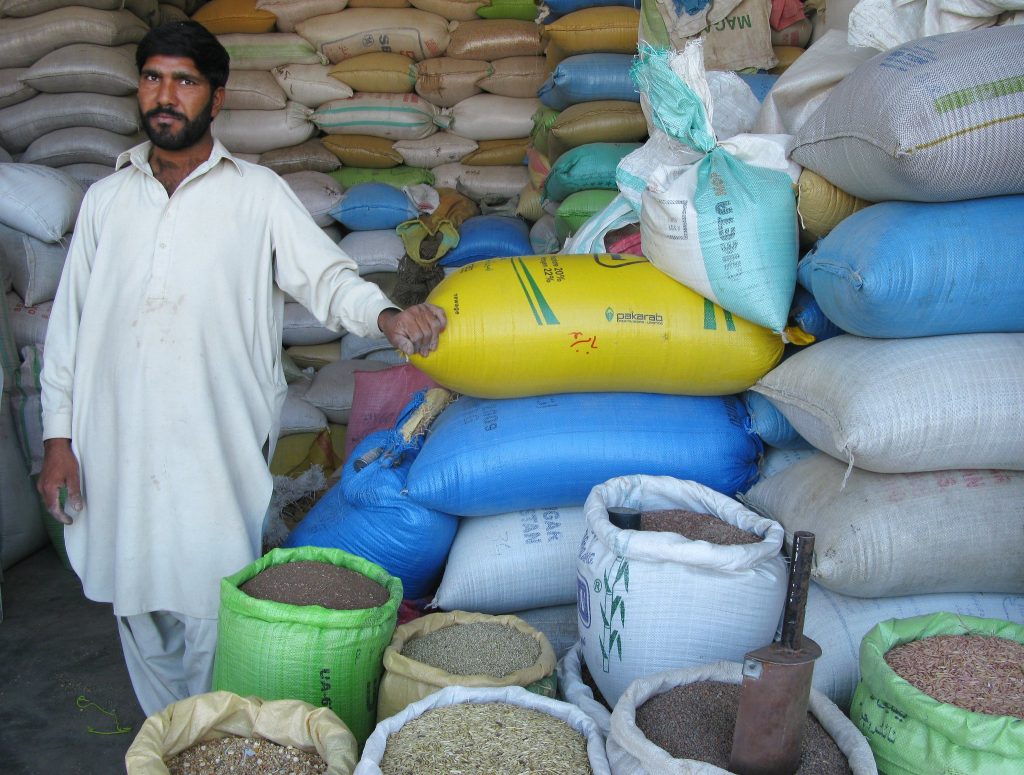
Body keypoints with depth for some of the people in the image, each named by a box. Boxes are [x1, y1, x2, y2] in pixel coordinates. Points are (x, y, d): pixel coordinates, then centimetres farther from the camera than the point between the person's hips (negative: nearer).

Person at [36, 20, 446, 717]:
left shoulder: (258, 195, 3)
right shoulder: (106, 199, 12)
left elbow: (327, 275, -5)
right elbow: (70, 322, 13)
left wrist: (387, 316, -26)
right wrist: (58, 435, 8)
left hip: (217, 451, -3)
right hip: (118, 450, 4)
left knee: (214, 614, 1)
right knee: (142, 612, 13)